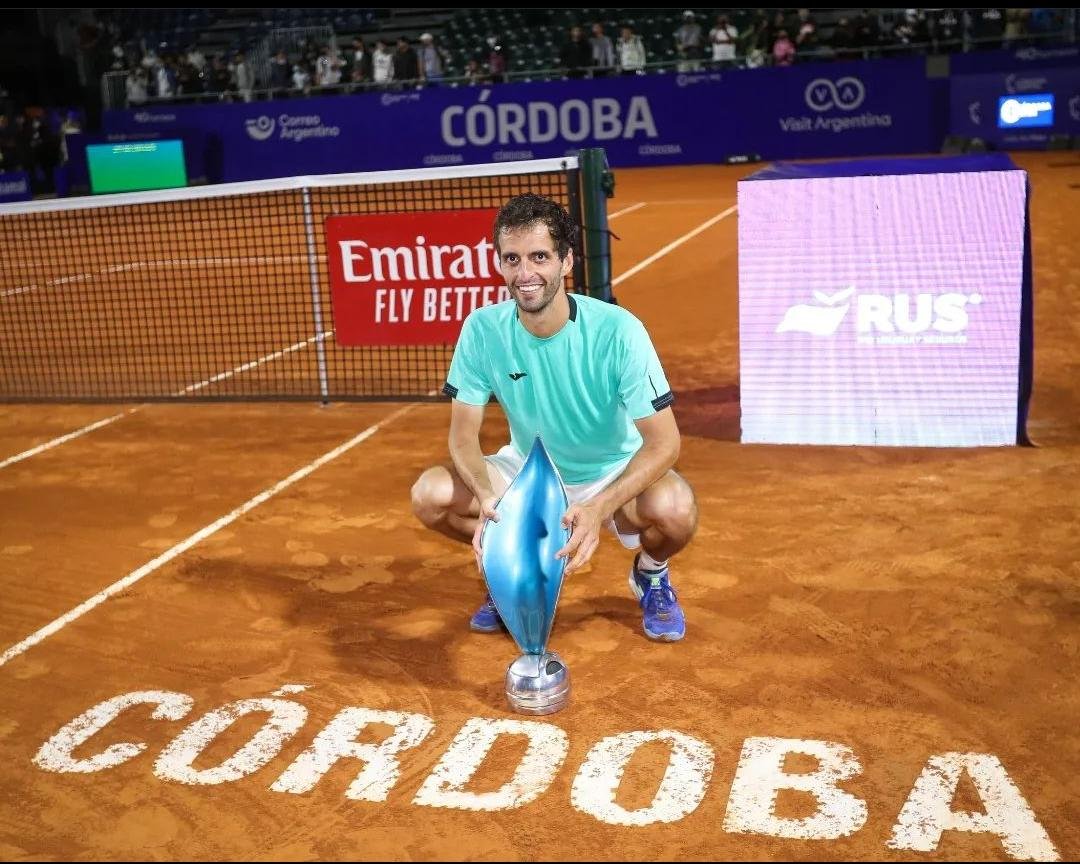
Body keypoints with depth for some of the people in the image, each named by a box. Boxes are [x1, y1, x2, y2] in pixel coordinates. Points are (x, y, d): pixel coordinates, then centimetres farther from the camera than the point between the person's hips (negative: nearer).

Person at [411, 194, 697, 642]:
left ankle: (651, 574, 5)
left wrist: (599, 507, -42)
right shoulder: (482, 330, -16)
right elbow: (463, 434, -12)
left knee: (674, 508, -35)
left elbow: (664, 441, -26)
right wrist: (487, 496, -34)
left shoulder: (616, 330, -26)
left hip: (613, 476, -3)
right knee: (430, 495, -21)